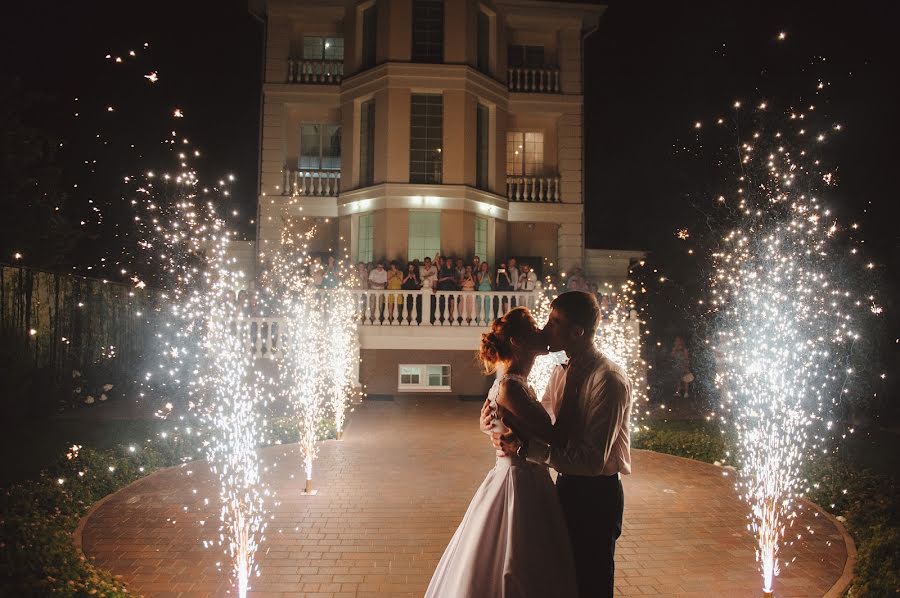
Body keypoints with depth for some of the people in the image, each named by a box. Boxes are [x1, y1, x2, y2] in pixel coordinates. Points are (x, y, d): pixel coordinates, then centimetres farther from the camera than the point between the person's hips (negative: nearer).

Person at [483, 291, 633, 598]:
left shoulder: (609, 380, -25)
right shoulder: (561, 372, 2)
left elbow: (593, 460, -29)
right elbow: (542, 425, 0)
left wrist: (525, 448, -33)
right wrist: (499, 422, -18)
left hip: (597, 494, -7)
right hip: (566, 484, 8)